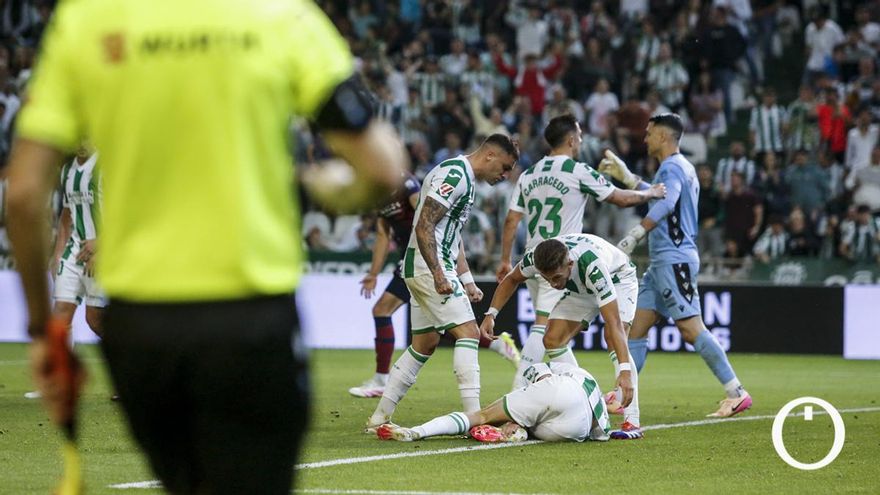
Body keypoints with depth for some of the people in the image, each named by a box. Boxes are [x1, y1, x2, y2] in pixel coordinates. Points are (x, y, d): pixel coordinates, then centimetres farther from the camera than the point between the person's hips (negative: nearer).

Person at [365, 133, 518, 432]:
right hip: (429, 266, -11)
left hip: (432, 269, 11)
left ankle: (379, 418, 17)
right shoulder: (454, 174, -14)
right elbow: (424, 227, -21)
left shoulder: (464, 178, 19)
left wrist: (466, 280, 22)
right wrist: (438, 274, -26)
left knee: (424, 344, 14)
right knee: (468, 334, -13)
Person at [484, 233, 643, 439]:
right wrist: (491, 314, -13)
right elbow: (512, 279, -3)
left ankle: (632, 422, -28)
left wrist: (625, 370, -55)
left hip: (618, 279, -6)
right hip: (581, 287, 6)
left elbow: (614, 322, -48)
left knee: (613, 338, -28)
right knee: (553, 340, -7)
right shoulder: (534, 258, -29)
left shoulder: (592, 265, -45)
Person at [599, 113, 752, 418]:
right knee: (636, 328, 7)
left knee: (691, 330, -13)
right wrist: (626, 177, 39)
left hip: (674, 260, -11)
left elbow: (665, 204, -30)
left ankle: (737, 393, -12)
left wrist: (634, 235, -35)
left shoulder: (672, 167, -11)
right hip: (662, 263, 11)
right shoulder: (678, 168, 21)